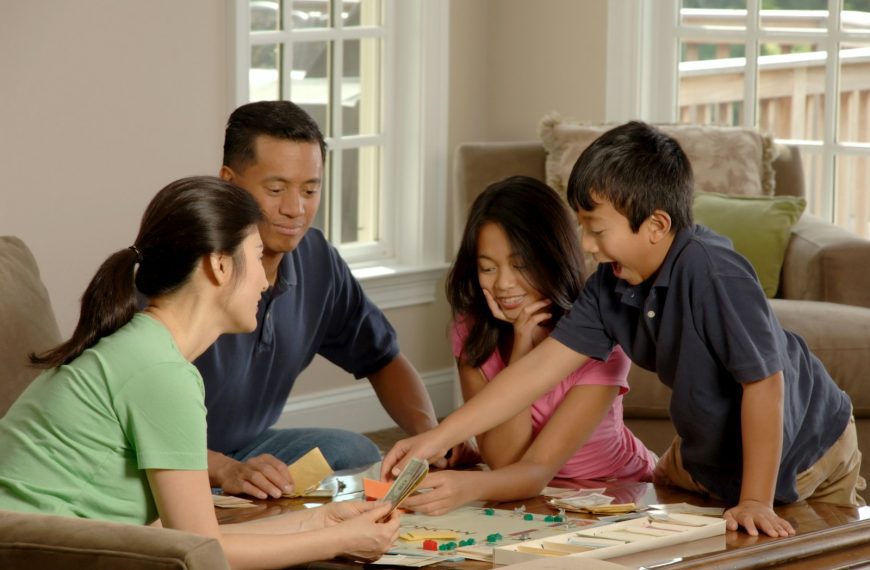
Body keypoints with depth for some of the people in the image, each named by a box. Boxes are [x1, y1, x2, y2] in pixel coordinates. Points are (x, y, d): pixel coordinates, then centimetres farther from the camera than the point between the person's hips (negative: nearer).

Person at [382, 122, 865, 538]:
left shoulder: (711, 272, -35)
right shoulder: (611, 285, -13)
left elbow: (763, 382, -32)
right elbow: (540, 367, -12)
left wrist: (754, 502, -29)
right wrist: (438, 438, -17)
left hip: (800, 453, -7)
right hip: (710, 450, 7)